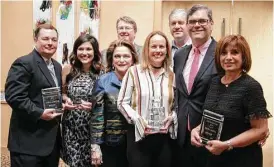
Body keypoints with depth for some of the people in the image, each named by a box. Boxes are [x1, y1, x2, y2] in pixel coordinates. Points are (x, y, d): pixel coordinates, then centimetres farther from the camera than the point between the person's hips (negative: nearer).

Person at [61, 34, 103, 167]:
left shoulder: (101, 73, -8)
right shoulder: (69, 71, 2)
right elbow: (63, 92, 16)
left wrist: (93, 105, -20)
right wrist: (65, 100, -4)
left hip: (91, 126, -2)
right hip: (71, 126, 2)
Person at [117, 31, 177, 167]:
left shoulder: (171, 75, 7)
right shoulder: (134, 72, -4)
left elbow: (175, 104, 15)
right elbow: (122, 102, -4)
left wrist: (172, 118, -4)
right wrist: (136, 119, -15)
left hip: (164, 137, 4)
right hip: (139, 136, -3)